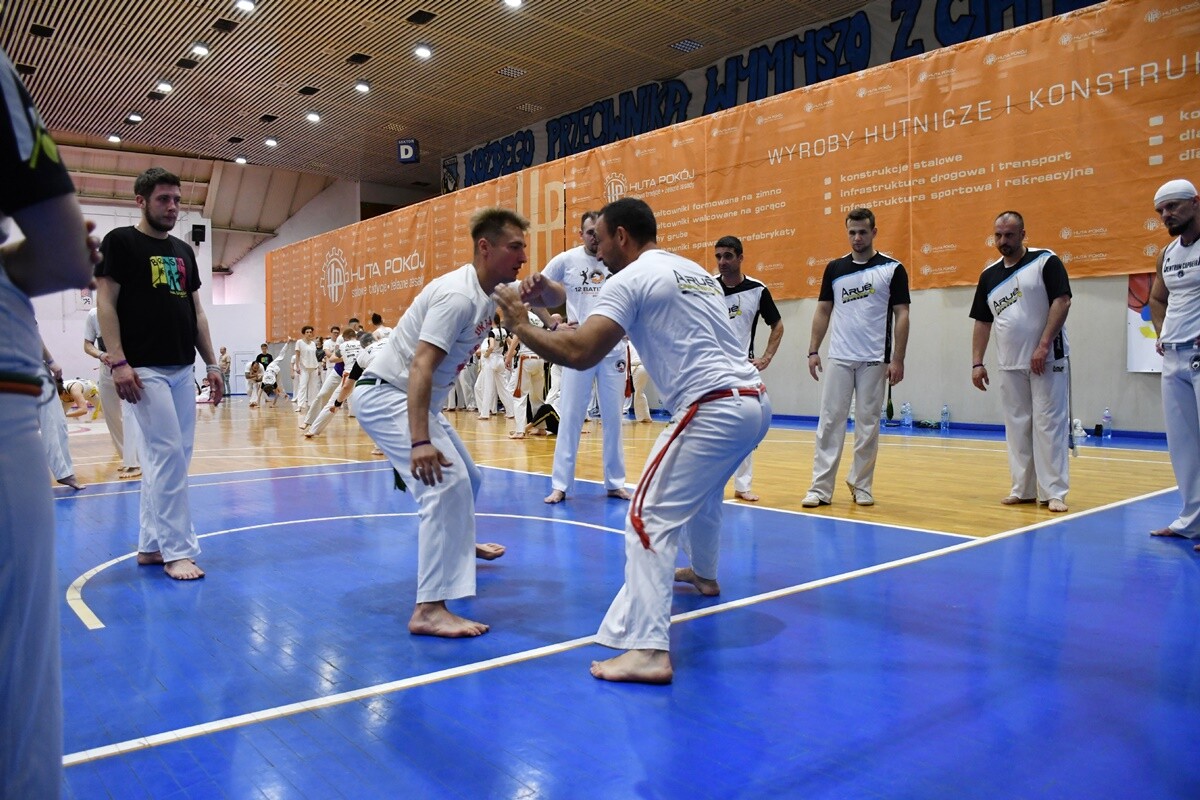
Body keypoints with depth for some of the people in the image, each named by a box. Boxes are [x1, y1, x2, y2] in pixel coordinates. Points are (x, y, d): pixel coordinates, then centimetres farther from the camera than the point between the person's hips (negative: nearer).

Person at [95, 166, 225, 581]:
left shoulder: (183, 251, 17)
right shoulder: (120, 242, -2)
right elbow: (106, 304, -7)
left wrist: (211, 364, 13)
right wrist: (118, 362, -17)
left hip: (182, 370, 7)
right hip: (146, 370, -7)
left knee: (166, 458, 9)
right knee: (168, 454, -11)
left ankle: (151, 544, 18)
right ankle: (177, 550, -4)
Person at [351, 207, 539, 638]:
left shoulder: (487, 294, 4)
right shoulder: (458, 295, -24)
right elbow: (420, 366, -32)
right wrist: (420, 441, -39)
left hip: (416, 399, 10)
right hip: (385, 394, -10)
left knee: (467, 480, 20)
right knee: (446, 483, -23)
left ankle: (455, 543, 50)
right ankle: (430, 608, -24)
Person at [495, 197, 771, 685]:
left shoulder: (629, 279, -6)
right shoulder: (692, 270, 21)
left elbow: (580, 353, -16)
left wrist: (520, 323, -1)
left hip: (715, 409, -10)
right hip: (754, 400, 10)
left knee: (651, 518, -9)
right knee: (702, 492, 33)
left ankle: (648, 650, -15)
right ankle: (703, 574, 54)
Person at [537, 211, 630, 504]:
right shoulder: (566, 260, -2)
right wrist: (553, 325, -6)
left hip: (613, 349, 1)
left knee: (613, 417, 8)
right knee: (570, 417, 2)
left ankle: (615, 482, 20)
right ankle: (560, 485, 10)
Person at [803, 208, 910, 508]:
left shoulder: (892, 269, -1)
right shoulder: (834, 268, 7)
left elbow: (901, 315, -3)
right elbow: (823, 310, 10)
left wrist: (898, 358, -9)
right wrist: (813, 351, 2)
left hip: (874, 360, -2)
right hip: (839, 359, 2)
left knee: (868, 424, 5)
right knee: (830, 422, -1)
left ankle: (862, 485, 18)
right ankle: (821, 487, 2)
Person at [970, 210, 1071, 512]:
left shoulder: (1045, 261, -4)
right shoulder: (989, 275, 11)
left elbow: (1062, 301, -12)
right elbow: (982, 322, 12)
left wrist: (1043, 346, -19)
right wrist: (977, 363, 6)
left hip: (1047, 360, -5)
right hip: (1010, 365, 5)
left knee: (1049, 425, -3)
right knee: (1017, 427, 9)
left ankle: (1054, 492, 3)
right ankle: (1023, 489, 18)